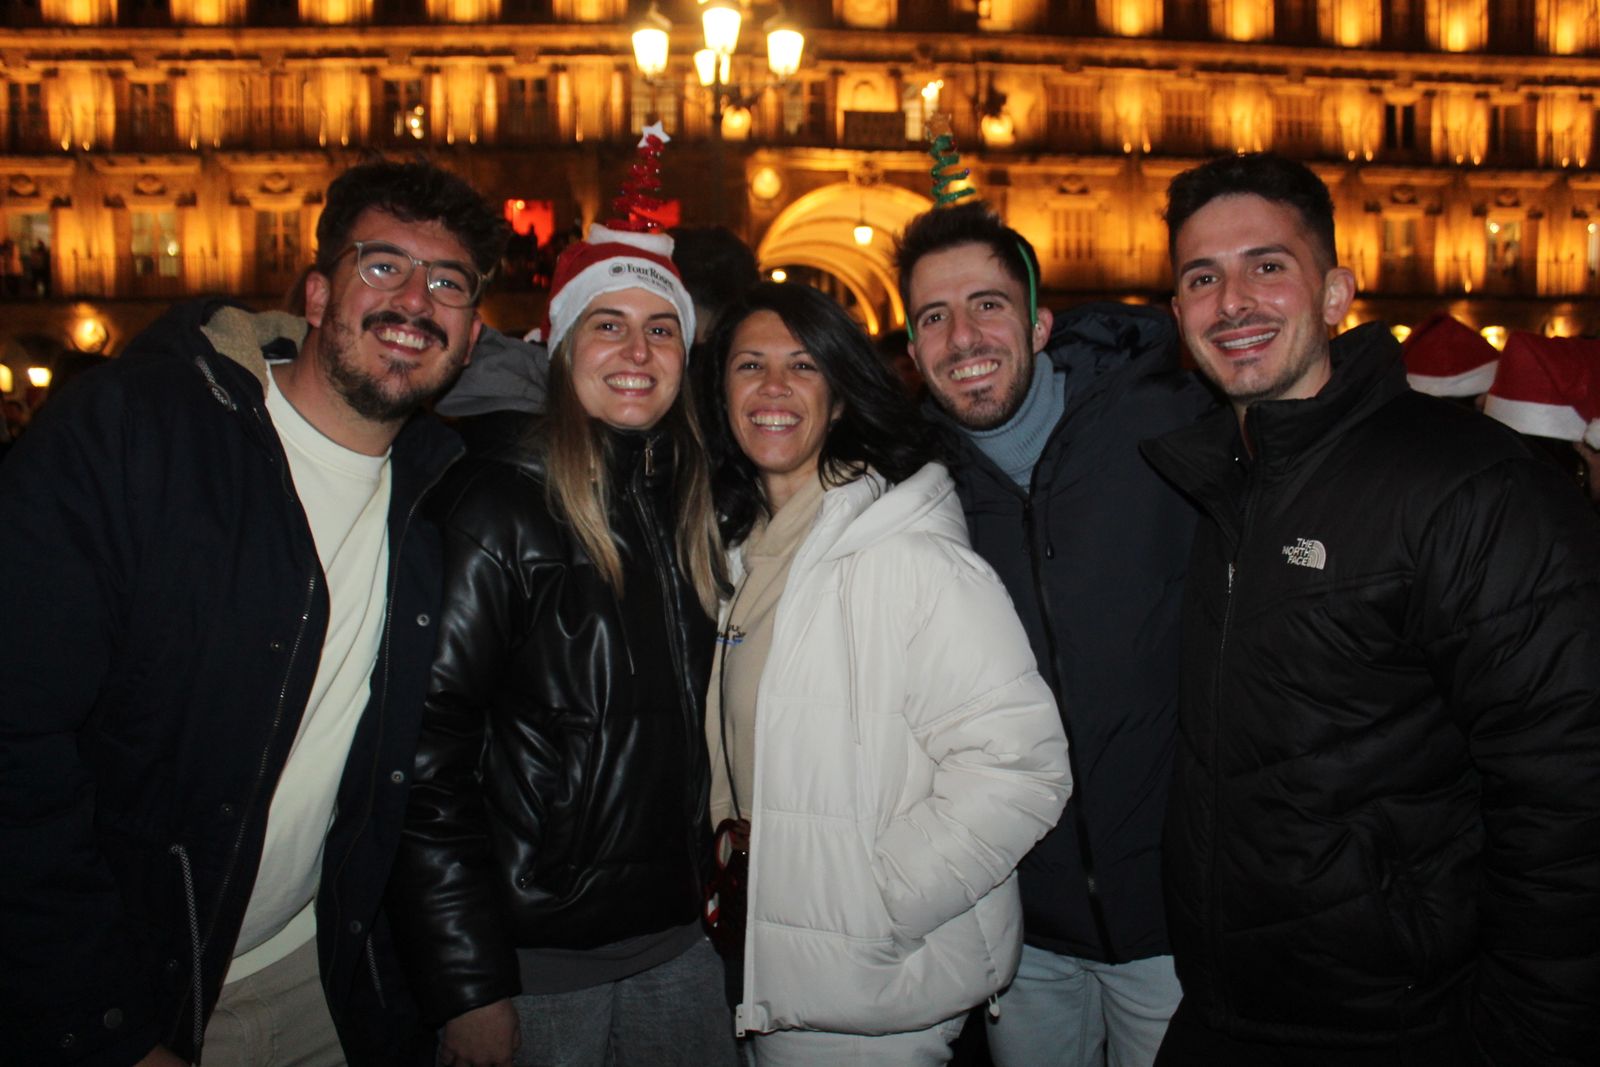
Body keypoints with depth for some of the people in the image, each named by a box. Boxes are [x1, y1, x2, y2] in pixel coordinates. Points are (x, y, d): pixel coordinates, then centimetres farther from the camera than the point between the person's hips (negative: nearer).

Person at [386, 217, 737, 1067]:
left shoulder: (692, 506, 5)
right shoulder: (495, 505, -12)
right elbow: (430, 753, -16)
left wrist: (715, 893, 10)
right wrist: (468, 990, -16)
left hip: (676, 943, 6)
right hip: (535, 963, -5)